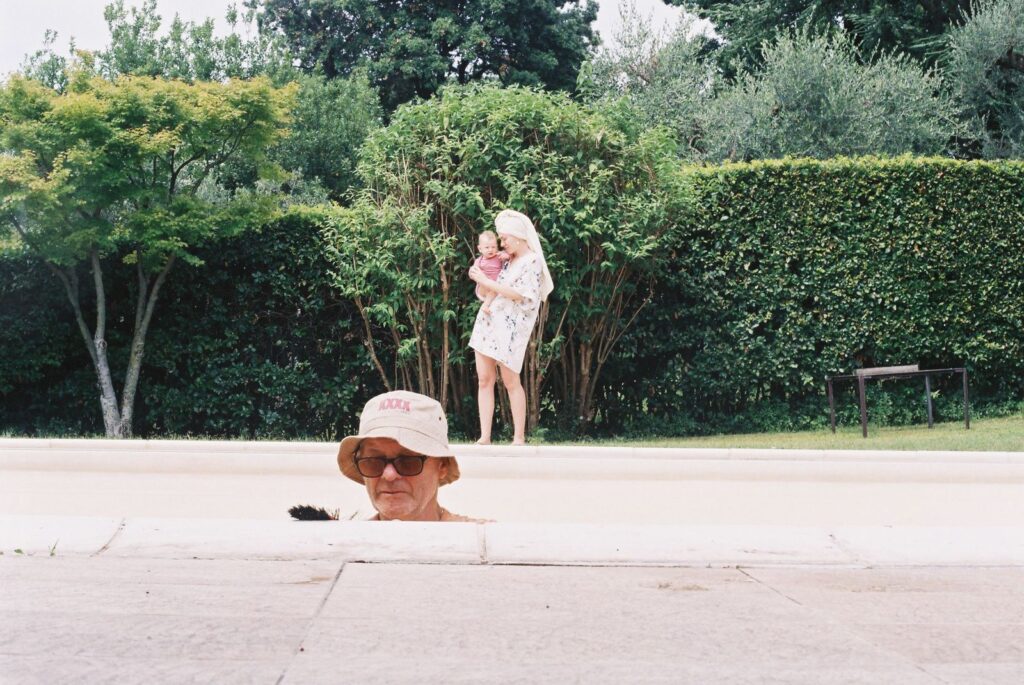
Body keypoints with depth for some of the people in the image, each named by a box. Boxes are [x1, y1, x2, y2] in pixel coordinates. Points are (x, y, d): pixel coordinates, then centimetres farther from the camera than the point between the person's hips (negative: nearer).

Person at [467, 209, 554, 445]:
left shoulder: (532, 261, -9)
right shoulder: (509, 261, 15)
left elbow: (518, 293, -18)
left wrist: (485, 281, -15)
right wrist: (479, 274, 7)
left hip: (509, 326, -8)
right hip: (487, 320, 8)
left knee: (510, 381, -6)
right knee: (484, 379, 2)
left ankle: (519, 438, 1)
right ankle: (484, 437, 1)